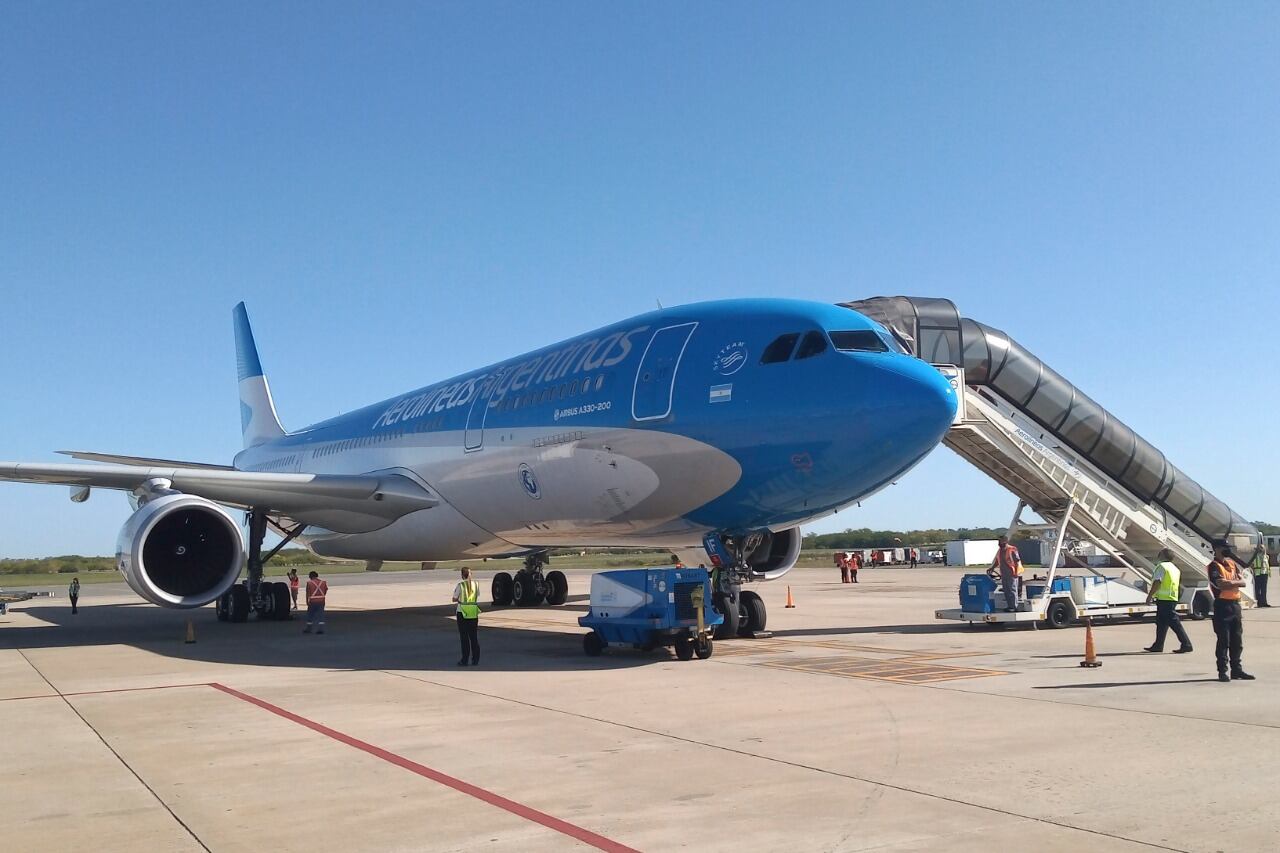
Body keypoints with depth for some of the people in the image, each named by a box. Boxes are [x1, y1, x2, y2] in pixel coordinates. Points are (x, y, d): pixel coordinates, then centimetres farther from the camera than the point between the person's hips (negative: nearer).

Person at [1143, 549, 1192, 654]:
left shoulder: (1161, 566, -11)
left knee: (1174, 622, -9)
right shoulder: (1174, 568, 18)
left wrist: (1149, 595, -14)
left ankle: (1186, 644, -10)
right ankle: (1158, 645, 20)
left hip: (1164, 599, -10)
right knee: (1161, 623, 15)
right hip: (1172, 598, 10)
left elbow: (1157, 583, -19)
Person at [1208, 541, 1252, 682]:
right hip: (1222, 605, -7)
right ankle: (1222, 672, 2)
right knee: (1224, 640, -3)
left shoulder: (1232, 563, 14)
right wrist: (1235, 582, -8)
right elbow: (1221, 584, -22)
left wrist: (1230, 582, -12)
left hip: (1235, 604, 7)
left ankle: (1237, 670, 20)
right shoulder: (1214, 566, -8)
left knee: (1237, 640, 12)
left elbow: (1242, 582, 5)